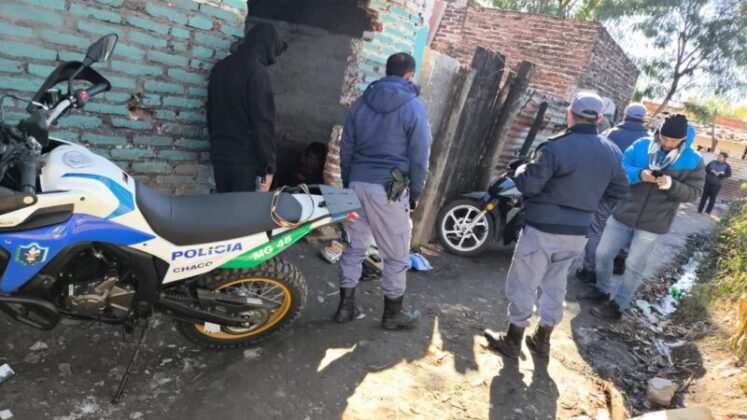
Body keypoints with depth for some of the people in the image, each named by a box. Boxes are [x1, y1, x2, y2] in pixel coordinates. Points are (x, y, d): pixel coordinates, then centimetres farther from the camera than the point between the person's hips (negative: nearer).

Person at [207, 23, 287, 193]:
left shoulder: (220, 67, 12)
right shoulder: (258, 72, -12)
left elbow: (211, 113, 18)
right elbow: (263, 123, -16)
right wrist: (268, 166, -13)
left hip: (219, 154, 7)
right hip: (246, 158, -7)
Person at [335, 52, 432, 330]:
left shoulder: (362, 102, 9)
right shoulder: (413, 107, -6)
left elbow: (345, 148, 12)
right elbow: (419, 157, -6)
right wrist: (416, 193, 4)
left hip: (358, 183, 6)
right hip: (389, 188, -5)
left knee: (355, 247, 15)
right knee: (397, 255, 8)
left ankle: (346, 306, 21)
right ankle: (392, 314, 18)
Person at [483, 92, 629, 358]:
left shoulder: (556, 147, -20)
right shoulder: (612, 153, 2)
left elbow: (527, 184, -19)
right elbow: (618, 192, 12)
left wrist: (521, 170, 2)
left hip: (543, 229, -6)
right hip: (578, 232, 6)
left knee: (524, 284, 8)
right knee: (555, 285, 20)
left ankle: (513, 341, 19)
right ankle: (542, 339, 32)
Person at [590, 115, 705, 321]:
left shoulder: (693, 161, -5)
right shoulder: (642, 145, -3)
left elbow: (694, 192, -5)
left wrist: (672, 185, -25)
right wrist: (639, 174, -26)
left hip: (653, 224, -2)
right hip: (623, 214, 3)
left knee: (634, 267, 6)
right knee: (603, 254, 11)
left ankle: (616, 306, 18)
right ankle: (602, 291, 33)